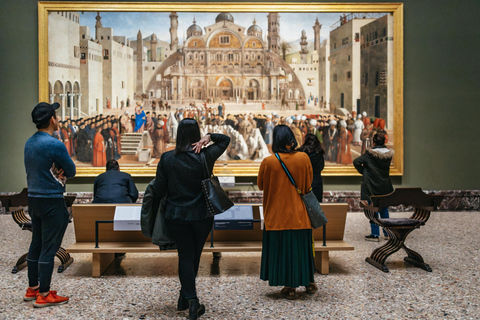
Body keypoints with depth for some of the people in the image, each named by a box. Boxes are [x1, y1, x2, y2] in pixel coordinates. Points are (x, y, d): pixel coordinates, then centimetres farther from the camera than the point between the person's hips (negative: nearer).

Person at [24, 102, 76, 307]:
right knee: (49, 248, -2)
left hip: (33, 198, 8)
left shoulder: (29, 143, 7)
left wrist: (56, 173, -1)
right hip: (51, 201, -8)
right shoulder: (55, 144, -18)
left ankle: (32, 289, 24)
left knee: (36, 245, 15)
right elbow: (72, 171, -10)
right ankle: (44, 295, 4)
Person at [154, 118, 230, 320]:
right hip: (202, 215, 0)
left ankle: (191, 300, -7)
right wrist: (209, 137, -11)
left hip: (176, 215, 0)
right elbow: (225, 139, 6)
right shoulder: (206, 157, -8)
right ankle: (185, 299, 28)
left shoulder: (167, 159, -7)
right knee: (194, 256, 16)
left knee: (185, 256, 6)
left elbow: (159, 189, -4)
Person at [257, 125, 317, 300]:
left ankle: (289, 287, 13)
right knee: (302, 246, 17)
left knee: (282, 248, 9)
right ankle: (309, 282, 29)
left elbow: (260, 185, 2)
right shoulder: (303, 158, -8)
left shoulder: (268, 162, -13)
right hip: (299, 213, 2)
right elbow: (309, 183, 4)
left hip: (277, 214, -2)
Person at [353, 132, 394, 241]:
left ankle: (375, 234, 2)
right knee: (384, 209, 15)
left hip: (372, 187, -5)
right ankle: (387, 232, 20)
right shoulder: (389, 153, 1)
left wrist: (363, 171, -3)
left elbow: (356, 162, -17)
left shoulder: (370, 153, -14)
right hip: (385, 186, 5)